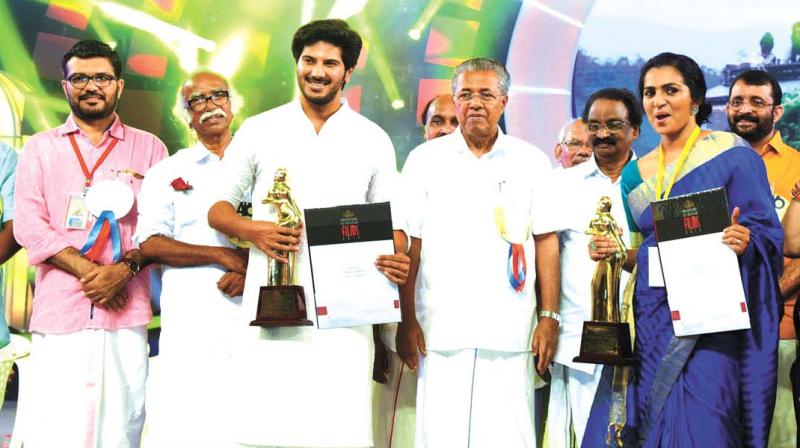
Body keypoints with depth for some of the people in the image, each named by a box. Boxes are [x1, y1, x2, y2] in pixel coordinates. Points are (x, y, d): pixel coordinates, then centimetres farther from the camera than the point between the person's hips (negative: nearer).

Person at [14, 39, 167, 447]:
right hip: (58, 311, 0)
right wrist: (89, 272, -10)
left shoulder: (149, 148, 14)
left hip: (127, 313, 0)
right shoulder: (41, 147, 14)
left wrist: (125, 267, -12)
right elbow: (28, 226, 2)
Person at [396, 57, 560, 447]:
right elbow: (409, 243, 5)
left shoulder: (532, 162, 9)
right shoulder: (425, 159, 7)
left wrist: (549, 317, 0)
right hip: (441, 330, 0)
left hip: (511, 335, 0)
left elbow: (546, 240, 7)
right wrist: (407, 320, -1)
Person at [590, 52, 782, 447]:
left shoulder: (732, 155, -2)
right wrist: (613, 252, -1)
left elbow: (769, 233, -4)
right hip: (654, 317, 5)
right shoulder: (635, 173, 13)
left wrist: (745, 242, -25)